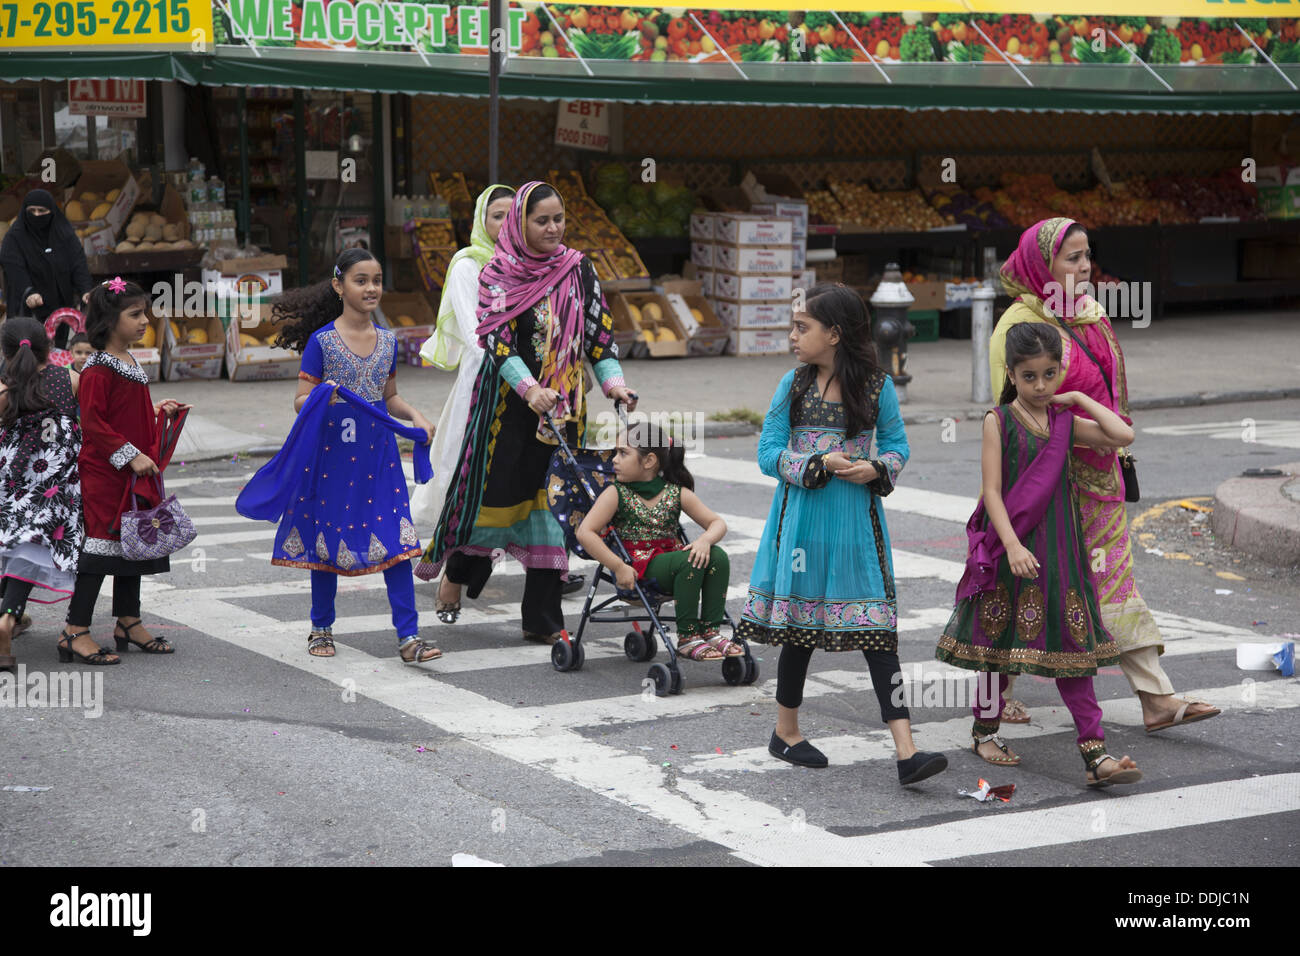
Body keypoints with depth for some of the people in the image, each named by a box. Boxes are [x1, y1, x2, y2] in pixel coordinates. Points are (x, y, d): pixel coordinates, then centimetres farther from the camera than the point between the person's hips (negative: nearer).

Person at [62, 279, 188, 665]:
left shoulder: (130, 364, 13)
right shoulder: (98, 370, -16)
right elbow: (92, 423, -20)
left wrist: (160, 412, 10)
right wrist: (130, 455, -22)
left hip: (135, 474, 10)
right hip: (103, 474, -10)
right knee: (102, 543, -9)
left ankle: (128, 622, 25)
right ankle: (76, 631, -5)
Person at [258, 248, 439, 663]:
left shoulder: (387, 340, 8)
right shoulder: (322, 340, -5)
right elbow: (301, 401, -4)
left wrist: (415, 416, 0)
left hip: (378, 452, 3)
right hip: (332, 451, -3)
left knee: (396, 540, -5)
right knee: (326, 541, 8)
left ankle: (408, 636, -4)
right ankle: (321, 628, 25)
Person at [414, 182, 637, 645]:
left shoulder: (579, 269, 6)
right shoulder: (497, 273, -4)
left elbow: (599, 331, 6)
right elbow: (496, 338, -13)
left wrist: (613, 381, -9)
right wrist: (529, 388, -27)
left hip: (564, 405, 3)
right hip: (508, 401, -3)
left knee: (552, 499, 2)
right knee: (498, 485, 0)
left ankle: (542, 619, 6)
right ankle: (458, 571, 28)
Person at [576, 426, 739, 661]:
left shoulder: (677, 493, 6)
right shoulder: (616, 494, -2)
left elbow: (717, 523, 7)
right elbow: (585, 533, -12)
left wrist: (705, 540, -18)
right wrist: (618, 567, -19)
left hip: (669, 558, 4)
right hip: (637, 567, -4)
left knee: (718, 557, -22)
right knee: (689, 561, -30)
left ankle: (710, 631, -13)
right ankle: (687, 638, -20)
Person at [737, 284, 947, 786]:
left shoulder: (877, 386, -2)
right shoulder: (794, 385, 0)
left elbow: (896, 445, 8)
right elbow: (769, 452, 0)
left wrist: (875, 470, -13)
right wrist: (820, 465, -15)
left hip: (856, 522, -1)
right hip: (802, 517, 1)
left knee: (877, 630, -6)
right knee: (800, 629, 11)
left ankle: (906, 751, -10)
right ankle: (786, 731, 30)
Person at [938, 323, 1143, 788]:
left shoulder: (1065, 422, 6)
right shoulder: (998, 421, -6)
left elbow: (1123, 435, -6)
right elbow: (992, 492, -11)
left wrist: (1081, 398, 0)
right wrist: (1012, 546, -21)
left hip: (1058, 549, 3)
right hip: (1010, 548, -3)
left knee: (1070, 643, 0)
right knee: (999, 640, 10)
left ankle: (1095, 753, -3)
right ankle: (985, 730, 31)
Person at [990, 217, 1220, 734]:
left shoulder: (1090, 315, 10)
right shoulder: (1020, 324, -13)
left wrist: (1115, 451, 18)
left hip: (1095, 472, 7)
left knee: (1116, 575, 4)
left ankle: (1157, 698, 0)